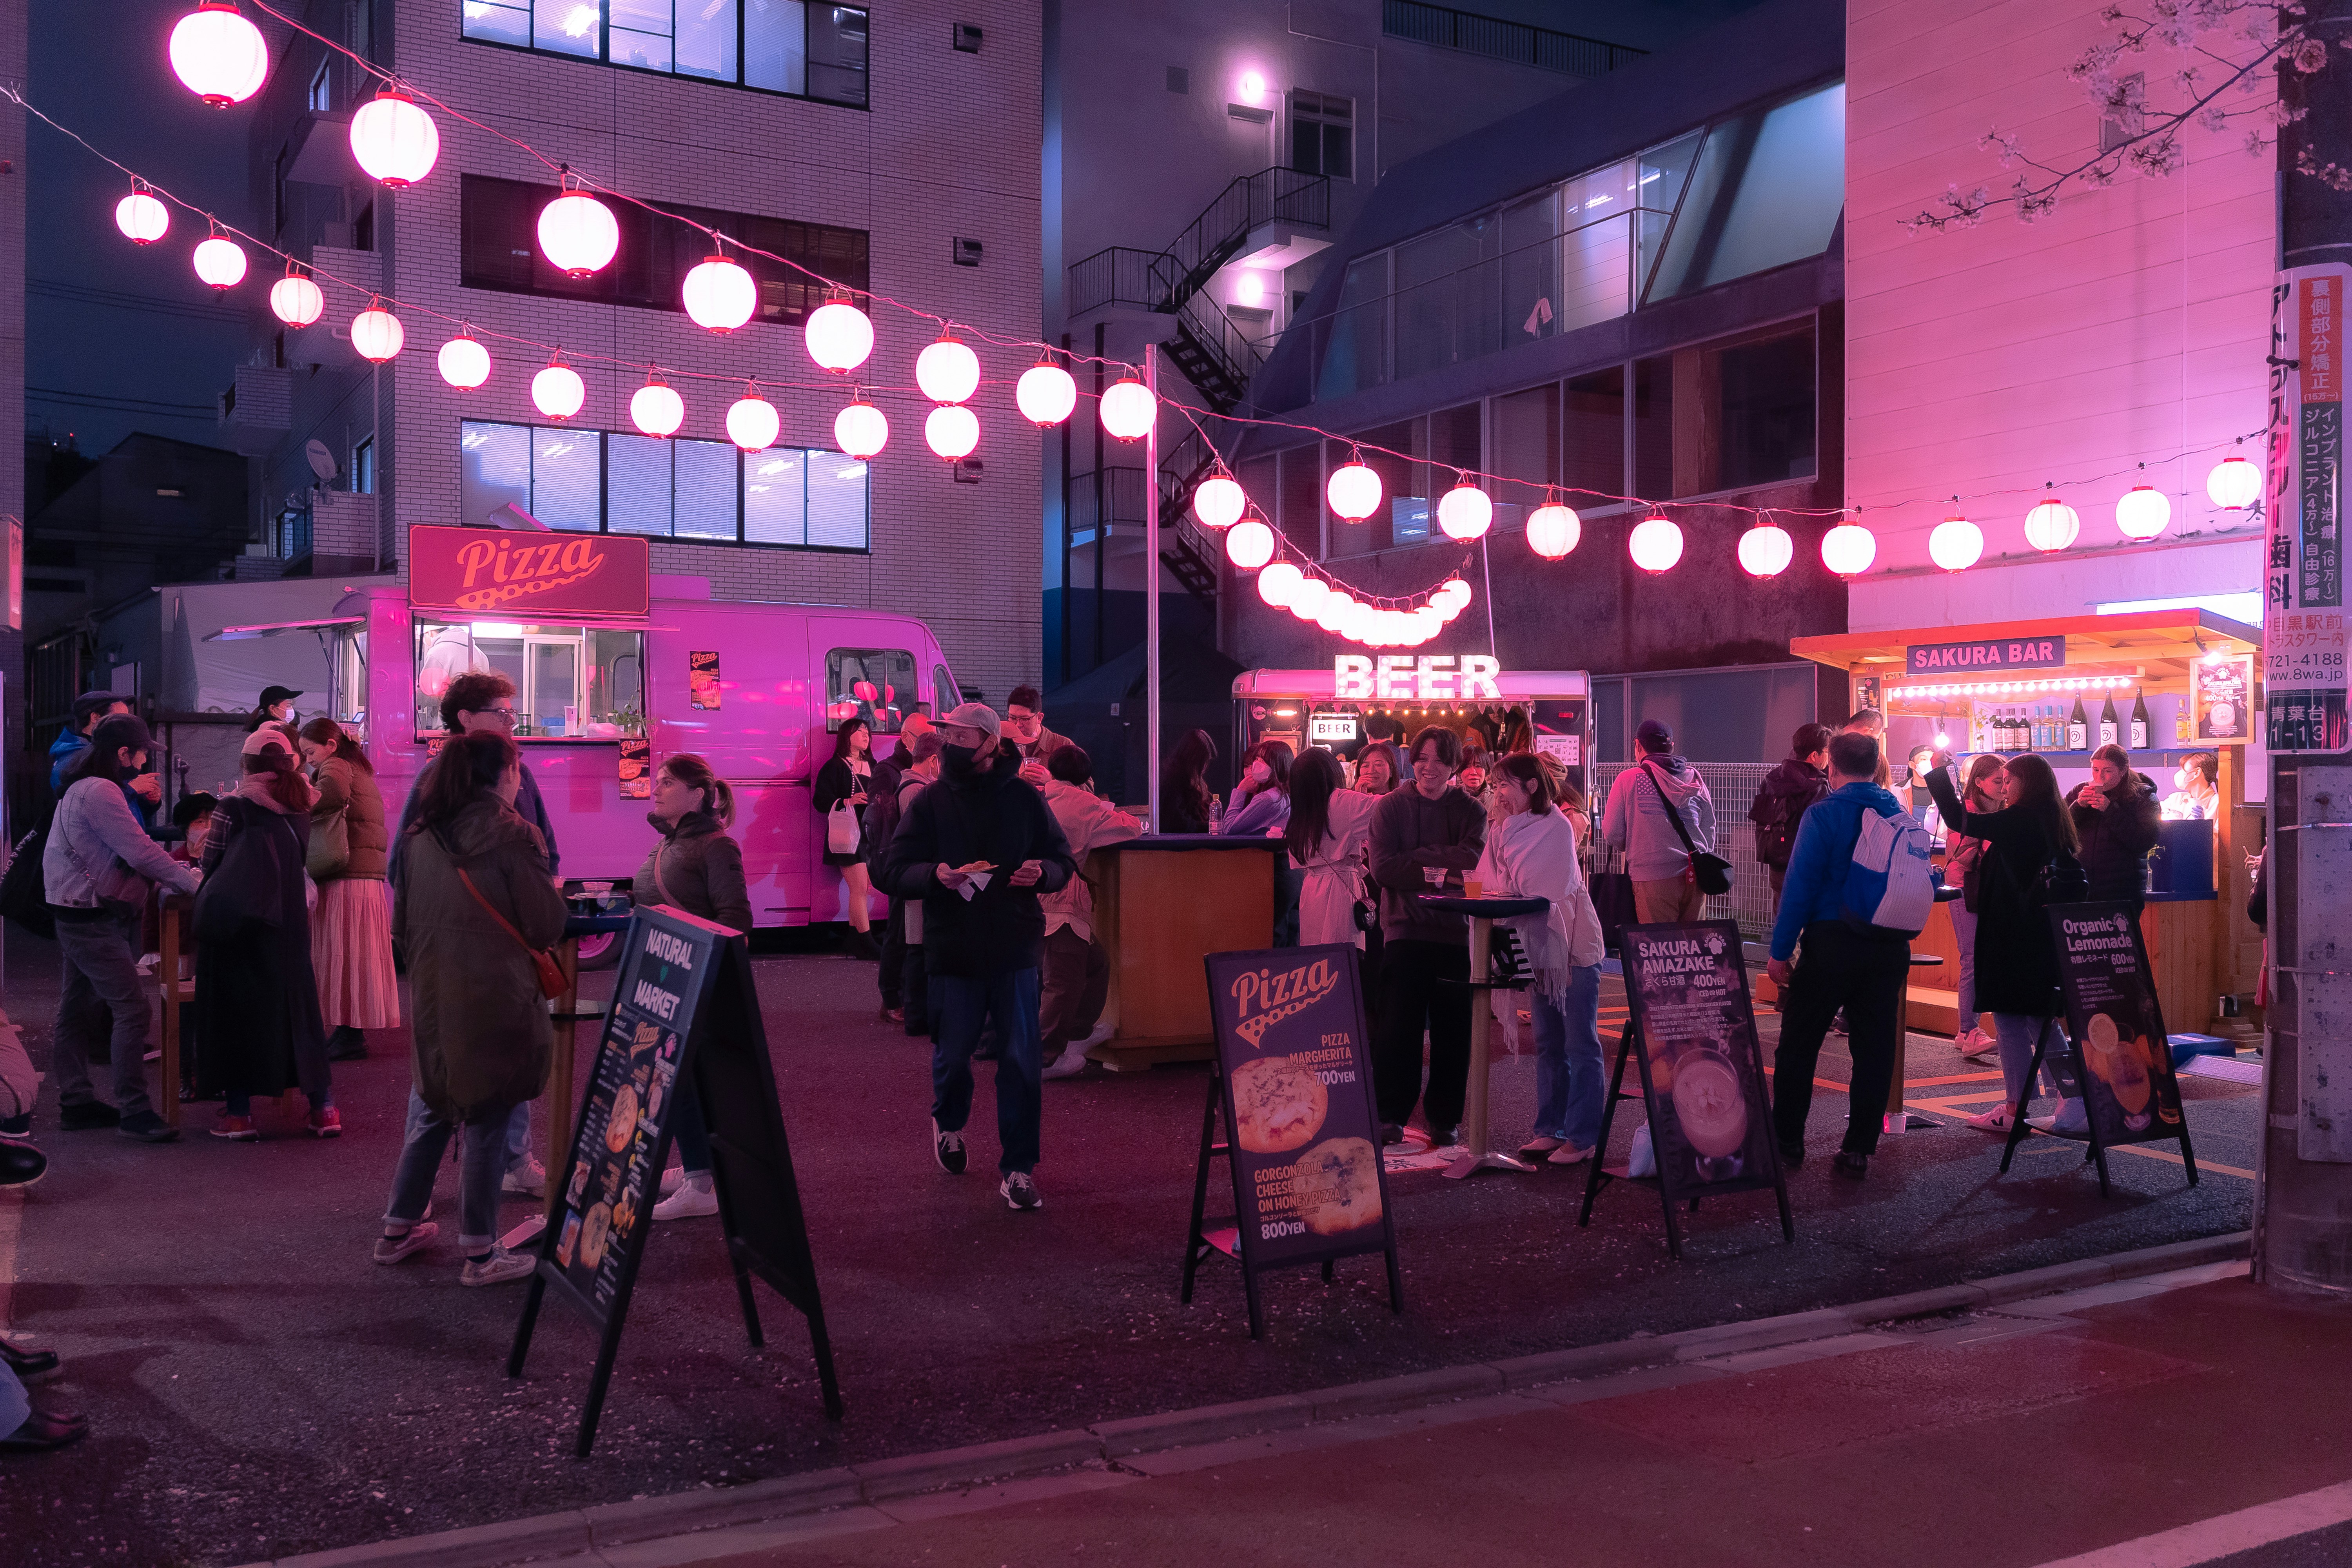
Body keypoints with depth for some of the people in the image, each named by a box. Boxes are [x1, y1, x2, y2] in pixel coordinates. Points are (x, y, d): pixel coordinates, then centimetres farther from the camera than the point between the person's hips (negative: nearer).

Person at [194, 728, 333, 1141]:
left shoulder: (233, 808, -9)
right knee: (297, 1003, 10)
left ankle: (239, 1113, 6)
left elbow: (211, 863, -4)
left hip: (238, 919, -4)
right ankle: (323, 1107, 11)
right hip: (290, 921, 4)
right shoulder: (305, 805, 3)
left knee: (236, 1007, 5)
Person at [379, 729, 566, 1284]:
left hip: (432, 1001, 6)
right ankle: (480, 1253, 8)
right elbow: (547, 927, -10)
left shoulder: (421, 837, 5)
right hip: (495, 1004, -6)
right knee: (487, 1123, 2)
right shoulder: (511, 836, -12)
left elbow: (401, 923, 13)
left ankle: (399, 1229, 29)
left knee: (432, 1113, 19)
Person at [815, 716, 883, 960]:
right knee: (860, 887, -11)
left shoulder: (871, 766, 19)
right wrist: (848, 802, -20)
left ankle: (853, 944, 11)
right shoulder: (835, 768, -1)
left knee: (861, 889, 5)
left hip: (869, 834, 7)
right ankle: (866, 943, -9)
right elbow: (822, 801, -6)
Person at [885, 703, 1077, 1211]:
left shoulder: (1025, 798, 0)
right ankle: (948, 1122, 44)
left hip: (1015, 952, 0)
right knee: (952, 1053, 12)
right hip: (953, 953, 1)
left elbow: (1063, 863, 5)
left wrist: (1043, 872, -18)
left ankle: (1017, 1169, 8)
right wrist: (935, 875, -22)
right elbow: (897, 868, -1)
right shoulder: (930, 802, 1)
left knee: (1022, 1061, -2)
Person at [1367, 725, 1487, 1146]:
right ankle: (1391, 1115, 8)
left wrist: (1416, 857, -10)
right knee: (1397, 1027, -2)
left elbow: (1473, 859, -10)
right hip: (1405, 928, -1)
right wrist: (1440, 873, -11)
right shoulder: (1390, 807, 6)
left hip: (1456, 932, 1)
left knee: (1452, 1028, 3)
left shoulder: (1470, 811, 8)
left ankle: (1445, 1117, 14)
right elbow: (1383, 867, -6)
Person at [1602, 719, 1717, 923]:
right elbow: (1710, 829, 14)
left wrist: (1631, 847, 21)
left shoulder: (1628, 779, -2)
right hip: (1694, 877, 3)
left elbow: (1612, 833, 1)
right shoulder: (1694, 778, 9)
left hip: (1651, 878, -3)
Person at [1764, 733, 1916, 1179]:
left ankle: (1787, 1139, 16)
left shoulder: (1825, 814, -8)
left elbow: (1800, 886, -12)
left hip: (1833, 941, -4)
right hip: (1890, 948, 4)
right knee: (1875, 1046, 8)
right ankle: (1859, 1150, 9)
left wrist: (1780, 950, -9)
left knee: (1799, 1043, 8)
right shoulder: (1901, 815, 7)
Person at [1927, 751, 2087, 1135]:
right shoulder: (2052, 821, 10)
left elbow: (1959, 821, -18)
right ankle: (2072, 1101, 11)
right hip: (2041, 937, 8)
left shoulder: (2020, 819, -15)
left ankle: (2016, 1109, 2)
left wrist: (1938, 773, -10)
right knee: (2040, 1020, 13)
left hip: (2014, 938, -8)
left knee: (2009, 1020, -2)